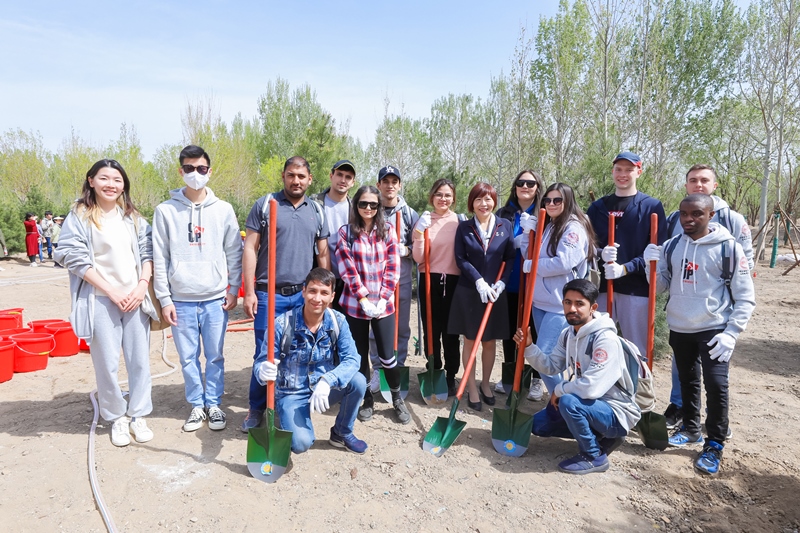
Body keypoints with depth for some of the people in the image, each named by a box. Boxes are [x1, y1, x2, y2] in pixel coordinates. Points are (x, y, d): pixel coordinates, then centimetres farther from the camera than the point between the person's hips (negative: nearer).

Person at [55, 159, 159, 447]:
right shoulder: (79, 217, -2)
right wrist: (112, 292, -11)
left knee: (140, 360, 7)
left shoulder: (133, 217, 10)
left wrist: (142, 286, -6)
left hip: (135, 298, 3)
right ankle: (117, 418, 22)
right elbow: (75, 258, -8)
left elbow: (147, 252, 8)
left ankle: (138, 415, 23)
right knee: (107, 364, 3)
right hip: (101, 301, -3)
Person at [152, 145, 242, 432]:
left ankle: (214, 404, 25)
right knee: (188, 358, 10)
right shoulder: (165, 210, 1)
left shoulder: (223, 209, 2)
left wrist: (234, 289, 1)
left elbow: (234, 254, 6)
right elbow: (160, 258, 1)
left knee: (215, 357, 9)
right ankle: (197, 405, 26)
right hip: (181, 300, 0)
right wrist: (164, 299, -2)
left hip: (216, 299, 0)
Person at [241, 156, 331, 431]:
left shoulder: (317, 211, 9)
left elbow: (323, 255, 12)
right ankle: (256, 409, 21)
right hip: (269, 295, -3)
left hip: (304, 295, 3)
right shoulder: (264, 205, 0)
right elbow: (249, 249, -3)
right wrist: (249, 292, -8)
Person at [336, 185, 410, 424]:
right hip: (355, 304, 0)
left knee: (387, 355, 1)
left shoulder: (387, 231, 2)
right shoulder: (345, 232, -1)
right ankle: (367, 399, 28)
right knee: (360, 355, 10)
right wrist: (364, 299, -13)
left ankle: (397, 398, 24)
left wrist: (382, 299, -9)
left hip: (383, 304, 0)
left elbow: (393, 268, -1)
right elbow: (347, 270, -7)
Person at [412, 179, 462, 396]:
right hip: (430, 281, 0)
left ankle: (450, 376, 20)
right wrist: (419, 234, -17)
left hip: (454, 281, 0)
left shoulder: (460, 221, 1)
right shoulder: (424, 221, 1)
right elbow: (418, 258, -4)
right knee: (431, 330, 7)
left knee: (451, 331, 7)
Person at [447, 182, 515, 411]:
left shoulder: (505, 226, 2)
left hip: (495, 292, 1)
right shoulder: (464, 227, 0)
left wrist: (501, 283, -12)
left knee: (489, 341, 11)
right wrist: (479, 281, -15)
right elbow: (461, 259, -4)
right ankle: (472, 388, 17)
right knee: (470, 341, 6)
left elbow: (510, 258, 0)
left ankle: (485, 384, 28)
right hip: (469, 292, -1)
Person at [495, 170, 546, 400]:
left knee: (537, 331, 6)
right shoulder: (503, 214, 7)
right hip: (510, 282, 2)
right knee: (509, 330, 12)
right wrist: (515, 242, -13)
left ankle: (537, 379, 20)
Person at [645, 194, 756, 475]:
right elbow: (660, 287, 7)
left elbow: (745, 298, -7)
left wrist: (731, 333, -15)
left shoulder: (728, 248, -10)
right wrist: (652, 265, -11)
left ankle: (715, 445, 7)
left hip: (714, 330, -4)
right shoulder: (671, 246, 2)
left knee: (716, 384, -10)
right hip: (679, 329, 5)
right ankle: (691, 428, 36)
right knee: (687, 381, 18)